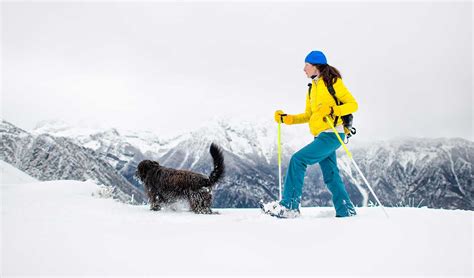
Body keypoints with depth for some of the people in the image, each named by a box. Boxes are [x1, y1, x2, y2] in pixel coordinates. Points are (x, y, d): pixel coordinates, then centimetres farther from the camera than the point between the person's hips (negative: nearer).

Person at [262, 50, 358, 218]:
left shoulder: (333, 82, -5)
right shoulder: (312, 88, 18)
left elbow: (353, 104, -8)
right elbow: (308, 116, 22)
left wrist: (333, 110, -24)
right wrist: (287, 119, 12)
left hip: (331, 134, -8)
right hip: (320, 136, 9)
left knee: (298, 159, -16)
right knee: (331, 176, 9)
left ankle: (289, 206, -12)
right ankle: (346, 211, 20)